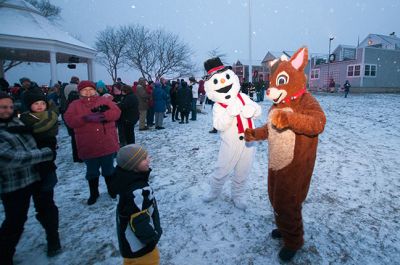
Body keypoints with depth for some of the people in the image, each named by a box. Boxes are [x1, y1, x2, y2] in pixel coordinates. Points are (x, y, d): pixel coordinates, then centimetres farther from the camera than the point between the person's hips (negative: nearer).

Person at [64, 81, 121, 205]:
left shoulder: (104, 100, 5)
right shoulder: (75, 105, 5)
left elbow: (116, 112, -8)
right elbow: (69, 120, -10)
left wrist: (102, 115, -24)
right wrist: (87, 118, -24)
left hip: (108, 144, 0)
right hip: (88, 146, 0)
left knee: (108, 170, 15)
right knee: (92, 172, 15)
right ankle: (93, 194, 34)